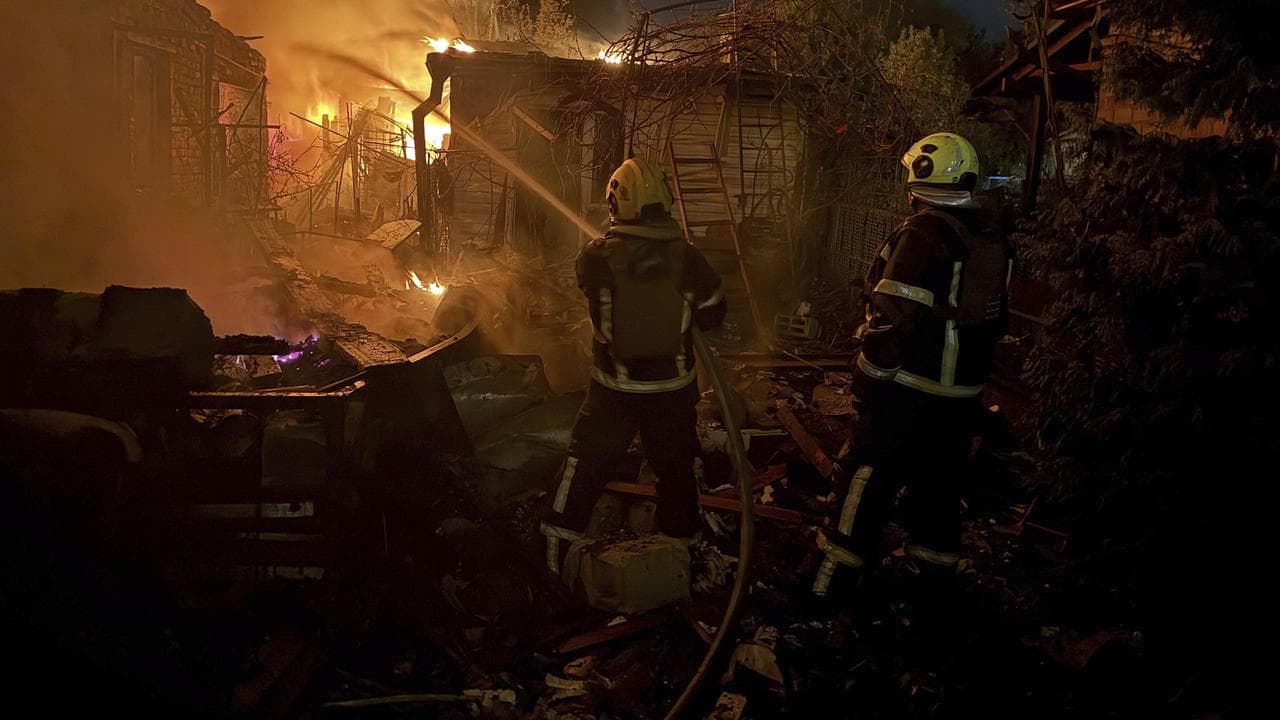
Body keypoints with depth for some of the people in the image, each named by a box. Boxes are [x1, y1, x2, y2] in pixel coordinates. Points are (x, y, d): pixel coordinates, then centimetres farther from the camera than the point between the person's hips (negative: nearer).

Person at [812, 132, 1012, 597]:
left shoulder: (923, 233, -19)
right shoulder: (993, 243, 8)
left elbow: (895, 313, -24)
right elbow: (998, 319, 16)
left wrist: (872, 371, -16)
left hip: (906, 383, -7)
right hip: (961, 389, 7)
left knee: (871, 471, 2)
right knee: (939, 472, 19)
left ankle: (844, 561, 7)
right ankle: (937, 553, 30)